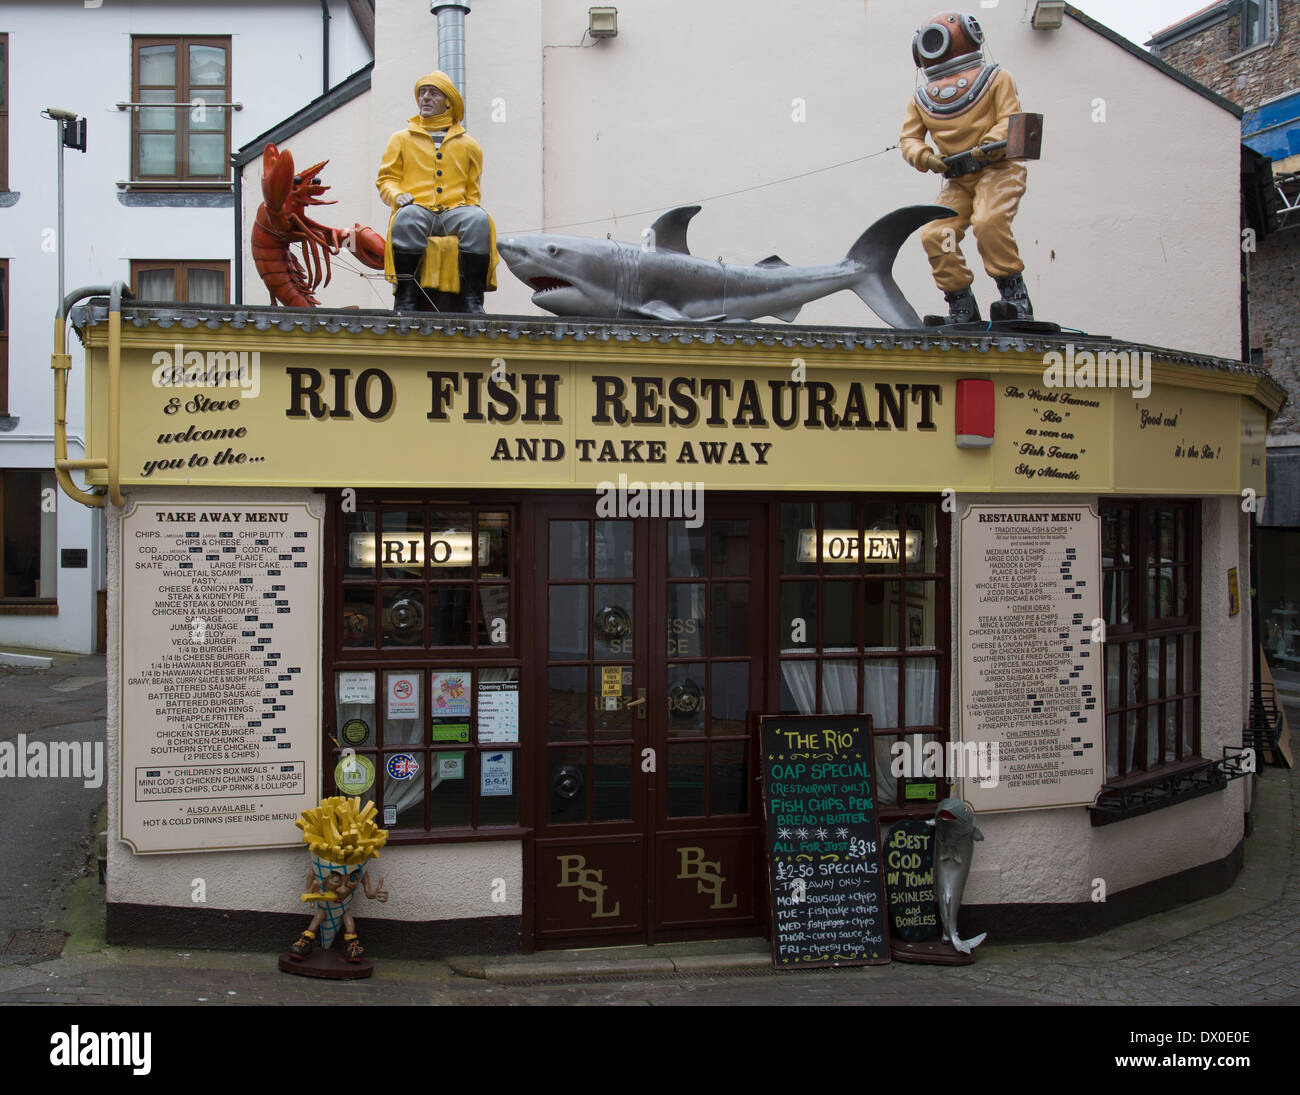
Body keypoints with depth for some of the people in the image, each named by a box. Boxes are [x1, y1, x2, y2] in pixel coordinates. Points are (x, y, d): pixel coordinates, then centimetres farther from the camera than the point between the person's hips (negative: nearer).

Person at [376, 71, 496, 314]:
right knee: (407, 216, -39)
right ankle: (406, 296, -37)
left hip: (455, 211, 1)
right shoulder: (401, 139, 21)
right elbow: (385, 179, 16)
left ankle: (472, 298, -35)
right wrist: (397, 195, -6)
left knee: (479, 219, -34)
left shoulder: (467, 144, 23)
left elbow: (472, 191, 24)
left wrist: (470, 214, 3)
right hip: (418, 209, -1)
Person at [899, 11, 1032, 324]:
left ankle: (1016, 298, -22)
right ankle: (963, 309, -4)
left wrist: (990, 143, -25)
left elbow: (1010, 119, -5)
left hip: (997, 170, -5)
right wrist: (923, 156, -11)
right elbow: (908, 137, 12)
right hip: (957, 180, 5)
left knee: (988, 221, -31)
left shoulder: (996, 78, 5)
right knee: (934, 233, -14)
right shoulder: (922, 96, 15)